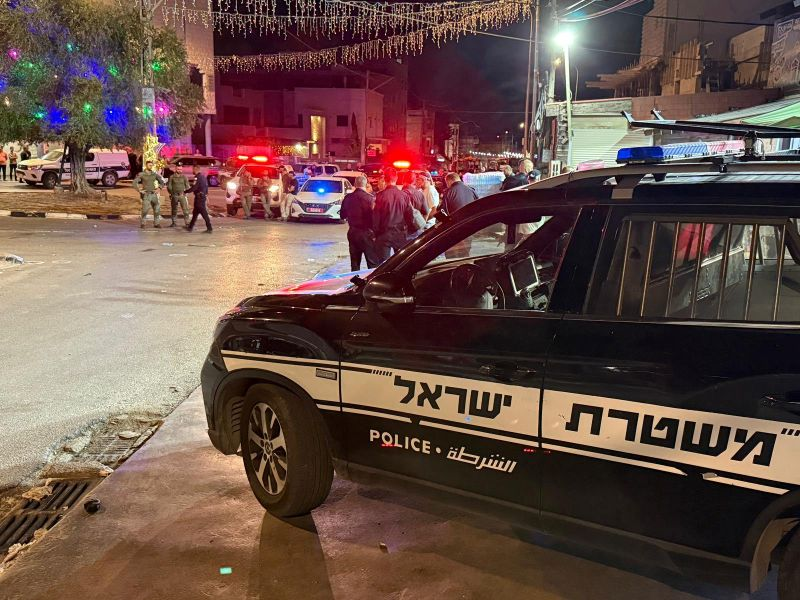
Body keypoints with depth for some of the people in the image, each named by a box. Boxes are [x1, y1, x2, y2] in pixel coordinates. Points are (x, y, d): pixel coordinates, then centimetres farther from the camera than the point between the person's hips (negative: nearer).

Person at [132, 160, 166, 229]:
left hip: (154, 194, 4)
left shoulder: (154, 174, 7)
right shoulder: (141, 174, -4)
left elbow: (162, 182, 14)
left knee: (157, 209, 0)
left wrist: (158, 189, 4)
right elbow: (135, 182, -11)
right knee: (145, 210, -9)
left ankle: (156, 223, 10)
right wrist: (139, 190, -15)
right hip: (146, 195, -4)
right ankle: (142, 224, 5)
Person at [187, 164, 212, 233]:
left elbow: (194, 188, -21)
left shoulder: (197, 177, -15)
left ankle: (209, 228, -8)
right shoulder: (203, 176, 14)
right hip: (203, 196, 10)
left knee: (204, 213, -8)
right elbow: (206, 187, 19)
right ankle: (190, 227, 22)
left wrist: (185, 192, -12)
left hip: (199, 197, -10)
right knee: (195, 212, 15)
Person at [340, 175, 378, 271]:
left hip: (352, 232, 5)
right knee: (373, 263, 0)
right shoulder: (370, 198, -15)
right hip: (367, 233, -5)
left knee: (354, 264, 13)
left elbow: (343, 215, 11)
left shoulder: (348, 198, 1)